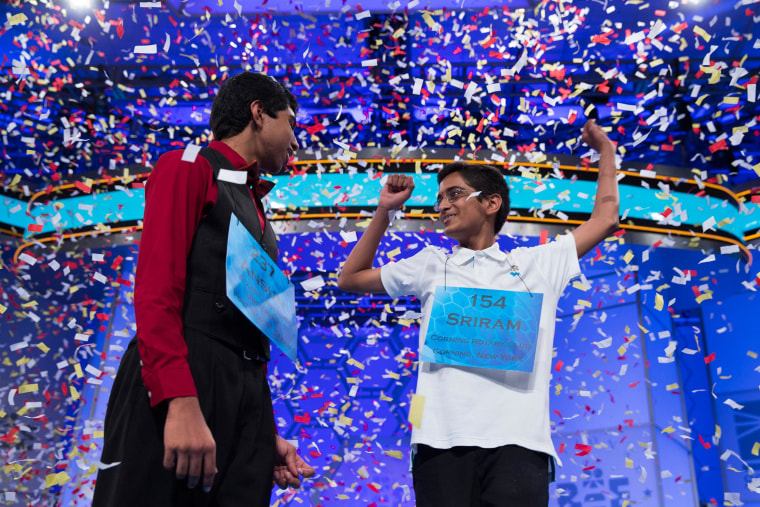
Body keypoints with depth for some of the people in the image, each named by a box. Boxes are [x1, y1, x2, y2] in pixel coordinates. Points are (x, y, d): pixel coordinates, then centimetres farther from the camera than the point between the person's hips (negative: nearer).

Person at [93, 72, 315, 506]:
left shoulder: (255, 213, 26)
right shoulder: (188, 168, 3)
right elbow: (156, 292, -11)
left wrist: (267, 433, 14)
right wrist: (181, 402, -24)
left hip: (247, 396, 8)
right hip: (176, 393, -7)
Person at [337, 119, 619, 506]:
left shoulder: (538, 264, 18)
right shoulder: (432, 265, 21)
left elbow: (604, 218, 25)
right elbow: (350, 279, 26)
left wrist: (605, 151, 35)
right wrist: (384, 212, 21)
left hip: (517, 439, -1)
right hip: (442, 440, 1)